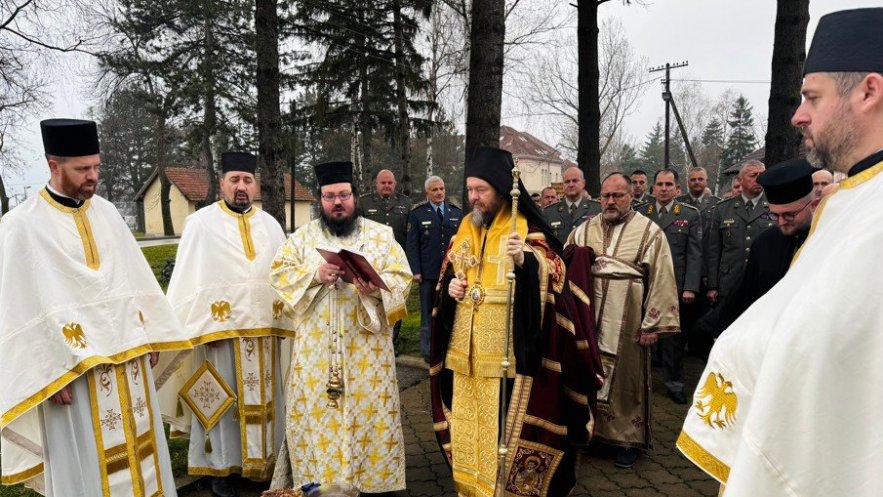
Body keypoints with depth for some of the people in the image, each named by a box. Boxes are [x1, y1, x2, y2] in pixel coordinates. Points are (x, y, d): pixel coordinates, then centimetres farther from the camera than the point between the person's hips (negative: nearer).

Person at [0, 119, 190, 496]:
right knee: (85, 460, 7)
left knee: (137, 445, 14)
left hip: (127, 352, 5)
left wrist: (149, 336, 8)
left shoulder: (106, 212, 7)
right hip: (72, 362, -5)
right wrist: (49, 373, -14)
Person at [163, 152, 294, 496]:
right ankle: (222, 466, 18)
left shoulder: (270, 225, 10)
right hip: (220, 327, -4)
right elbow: (189, 279, -6)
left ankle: (262, 460, 26)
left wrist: (285, 320, 5)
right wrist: (199, 327, -13)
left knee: (262, 397, 12)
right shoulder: (201, 222, -1)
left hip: (264, 328, 4)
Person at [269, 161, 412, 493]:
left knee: (369, 411, 5)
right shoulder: (303, 236, 8)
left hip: (366, 347, -1)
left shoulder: (382, 235, 3)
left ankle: (373, 479, 19)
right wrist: (315, 274, -19)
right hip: (316, 347, 1)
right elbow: (279, 272, -1)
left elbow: (402, 278, -3)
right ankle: (317, 478, 22)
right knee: (315, 413, 6)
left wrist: (376, 287, -24)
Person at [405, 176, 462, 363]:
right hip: (428, 273, -2)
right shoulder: (417, 214, 1)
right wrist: (416, 270, -9)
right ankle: (428, 352, 13)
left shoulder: (457, 212, 8)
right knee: (428, 313, 5)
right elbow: (412, 245, -2)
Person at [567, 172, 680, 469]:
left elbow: (661, 280, -5)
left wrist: (653, 325, -9)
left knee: (626, 378, 6)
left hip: (627, 325, -3)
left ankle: (629, 438, 22)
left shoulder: (649, 232, -2)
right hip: (588, 320, 3)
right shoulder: (585, 230, 8)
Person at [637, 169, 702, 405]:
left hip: (675, 286, -1)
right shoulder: (640, 214, 7)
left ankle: (675, 383, 21)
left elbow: (694, 254, -1)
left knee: (674, 336, 7)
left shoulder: (690, 214, 3)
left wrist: (690, 287, -8)